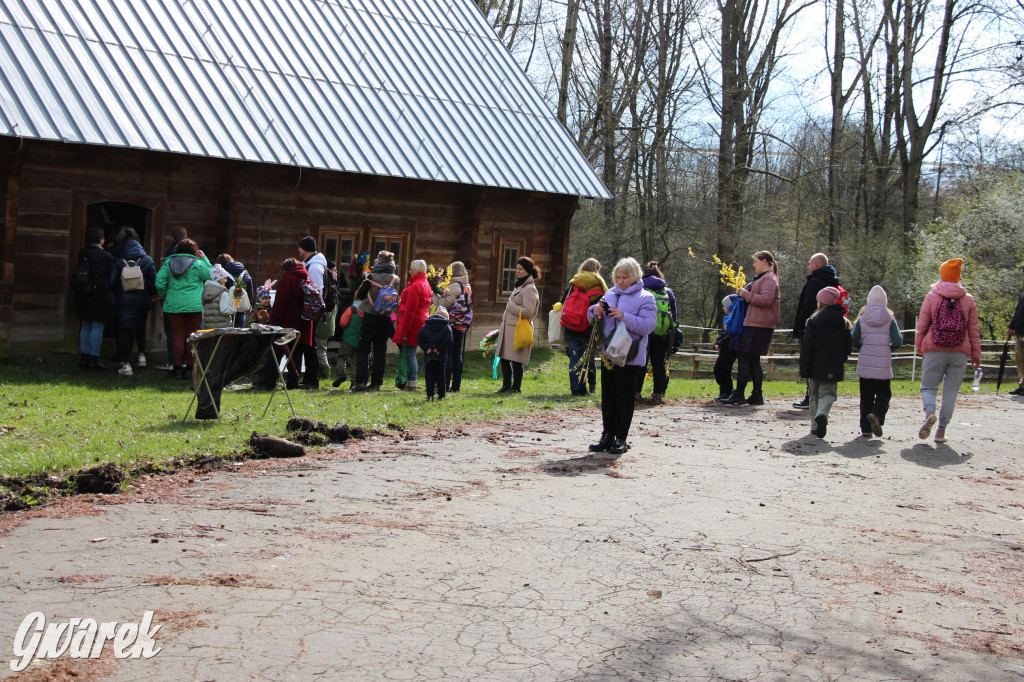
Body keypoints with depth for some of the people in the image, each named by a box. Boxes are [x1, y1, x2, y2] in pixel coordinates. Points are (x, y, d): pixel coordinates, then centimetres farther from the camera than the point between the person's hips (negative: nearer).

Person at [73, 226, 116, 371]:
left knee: (85, 326, 14)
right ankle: (94, 359, -2)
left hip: (83, 297, 6)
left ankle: (84, 356, 18)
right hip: (101, 297, -6)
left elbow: (75, 277, 11)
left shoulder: (82, 254, 5)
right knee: (98, 327, -2)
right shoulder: (106, 256, -12)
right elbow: (112, 278, -7)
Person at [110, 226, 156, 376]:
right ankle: (141, 355, 34)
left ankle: (126, 364, -8)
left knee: (124, 330, -1)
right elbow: (154, 281, -2)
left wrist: (117, 294, 10)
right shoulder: (147, 260, -2)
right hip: (142, 300, 3)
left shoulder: (117, 260, -7)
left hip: (124, 300, -2)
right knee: (140, 327, 25)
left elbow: (112, 281, -8)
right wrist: (149, 295, 14)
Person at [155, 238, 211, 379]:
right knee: (191, 337, 5)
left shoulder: (168, 262, 4)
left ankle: (177, 369, 5)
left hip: (174, 305, 2)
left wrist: (164, 296, 14)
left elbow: (159, 282, -1)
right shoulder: (197, 264, -4)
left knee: (178, 337, 5)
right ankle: (189, 369, 7)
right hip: (194, 306, -2)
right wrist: (204, 259, 9)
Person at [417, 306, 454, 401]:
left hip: (428, 356, 2)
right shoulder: (446, 327, -3)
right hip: (440, 357, -2)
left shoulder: (425, 327, 8)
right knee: (440, 376, 9)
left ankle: (430, 395, -2)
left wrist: (426, 348, -3)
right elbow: (448, 340, -16)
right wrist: (439, 349, -10)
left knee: (429, 376, 5)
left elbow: (419, 338, 1)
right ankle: (441, 395, 13)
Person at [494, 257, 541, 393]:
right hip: (508, 328, 9)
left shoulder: (529, 289, -12)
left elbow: (528, 311, -20)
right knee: (504, 358, 11)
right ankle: (506, 385, 20)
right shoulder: (518, 286, 19)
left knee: (516, 360, -4)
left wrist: (510, 305, -13)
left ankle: (516, 387, 6)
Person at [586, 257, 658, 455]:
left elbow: (648, 325, -17)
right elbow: (592, 317, 18)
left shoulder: (645, 298, -6)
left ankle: (621, 439, 7)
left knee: (625, 397, 0)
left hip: (629, 357, -6)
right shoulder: (610, 294, 12)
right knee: (608, 396, 10)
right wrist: (594, 311, -6)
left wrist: (623, 316, -25)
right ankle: (607, 436, 17)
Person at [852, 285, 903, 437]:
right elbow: (898, 341, -8)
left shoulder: (861, 319, 0)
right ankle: (876, 415, -22)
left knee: (866, 397, 11)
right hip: (883, 365, -2)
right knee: (884, 396, 7)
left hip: (864, 365, 2)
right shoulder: (889, 320, -3)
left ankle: (866, 429, 9)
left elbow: (853, 341, -3)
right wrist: (888, 349, 11)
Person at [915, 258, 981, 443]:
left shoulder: (932, 296, 0)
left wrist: (919, 347, 10)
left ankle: (929, 413, -23)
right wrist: (976, 354, 13)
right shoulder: (969, 300, 6)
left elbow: (922, 325, 0)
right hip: (960, 352, 2)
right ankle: (941, 430, 5)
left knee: (928, 386, 7)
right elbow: (973, 331, 7)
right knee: (951, 391, 8)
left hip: (935, 351, -2)